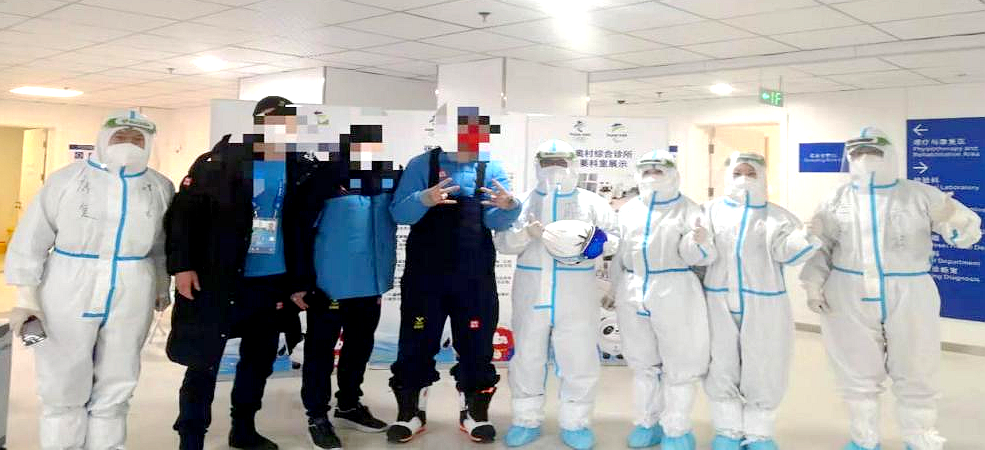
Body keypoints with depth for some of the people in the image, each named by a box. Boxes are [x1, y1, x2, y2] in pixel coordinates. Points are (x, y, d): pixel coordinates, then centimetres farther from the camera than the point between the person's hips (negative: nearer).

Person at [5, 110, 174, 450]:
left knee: (115, 389, 11)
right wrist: (27, 298, -6)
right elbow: (30, 240, -3)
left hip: (131, 299, 2)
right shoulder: (66, 179, -4)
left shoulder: (160, 187, 4)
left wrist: (163, 286, 17)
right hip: (67, 295, -2)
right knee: (63, 387, 6)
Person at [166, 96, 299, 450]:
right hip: (218, 281, -5)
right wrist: (182, 265, -14)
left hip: (273, 283, 5)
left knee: (260, 358, 17)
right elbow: (183, 213, -8)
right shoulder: (218, 163, -8)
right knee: (204, 363, 2)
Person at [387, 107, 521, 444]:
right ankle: (410, 413, 22)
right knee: (416, 345, 7)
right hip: (424, 277, -1)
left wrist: (508, 207, -32)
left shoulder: (493, 171, 4)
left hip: (476, 280, 2)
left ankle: (474, 413, 25)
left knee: (476, 347, 9)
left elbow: (496, 222, -9)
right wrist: (424, 199, -31)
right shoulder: (421, 165, -1)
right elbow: (399, 213, -10)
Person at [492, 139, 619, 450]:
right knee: (527, 359, 8)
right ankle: (526, 421, 23)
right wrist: (525, 233, -19)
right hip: (531, 294, 1)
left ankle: (575, 423, 19)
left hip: (577, 297, -1)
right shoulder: (523, 201, 8)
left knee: (579, 361, 3)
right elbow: (502, 241, 0)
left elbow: (614, 238, -2)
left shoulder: (592, 202, 6)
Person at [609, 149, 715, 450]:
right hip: (632, 296, 5)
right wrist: (616, 289, 19)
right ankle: (647, 423, 30)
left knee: (679, 364, 5)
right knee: (642, 363, 16)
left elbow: (699, 256, -13)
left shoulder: (687, 209, -4)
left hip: (675, 295, -5)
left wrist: (699, 243, -35)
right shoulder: (628, 210, 9)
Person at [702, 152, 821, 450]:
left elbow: (788, 253, -12)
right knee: (722, 368, 9)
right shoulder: (712, 210, 5)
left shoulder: (776, 216, 3)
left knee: (762, 370, 7)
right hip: (719, 302, 1)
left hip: (764, 304, 0)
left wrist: (803, 239, -32)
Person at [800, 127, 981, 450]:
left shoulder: (920, 195, 0)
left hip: (910, 299, -1)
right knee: (857, 375, 12)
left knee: (915, 376, 11)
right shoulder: (836, 200, 3)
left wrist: (954, 222, -23)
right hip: (849, 300, 1)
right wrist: (813, 285, -6)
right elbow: (818, 247, 5)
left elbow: (967, 231, -1)